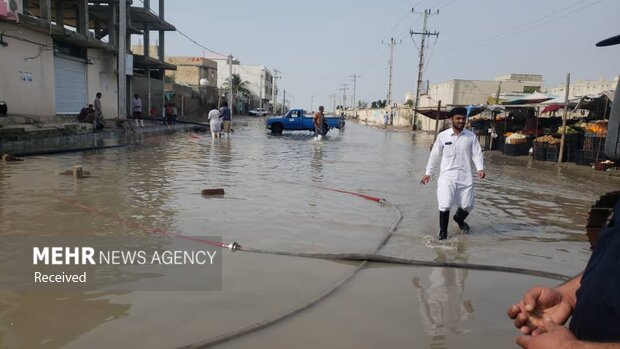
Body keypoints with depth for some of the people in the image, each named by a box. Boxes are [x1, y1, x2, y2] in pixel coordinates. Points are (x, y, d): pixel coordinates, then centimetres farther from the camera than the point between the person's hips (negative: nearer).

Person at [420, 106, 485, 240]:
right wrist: (428, 173, 7)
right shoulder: (443, 136, -1)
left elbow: (476, 153, 0)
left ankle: (459, 219, 43)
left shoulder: (471, 136, 3)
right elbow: (435, 155, 6)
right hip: (447, 176, -2)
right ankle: (443, 232, 8)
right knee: (445, 205, -11)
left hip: (465, 177, 2)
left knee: (467, 205, 9)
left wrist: (480, 168, -18)